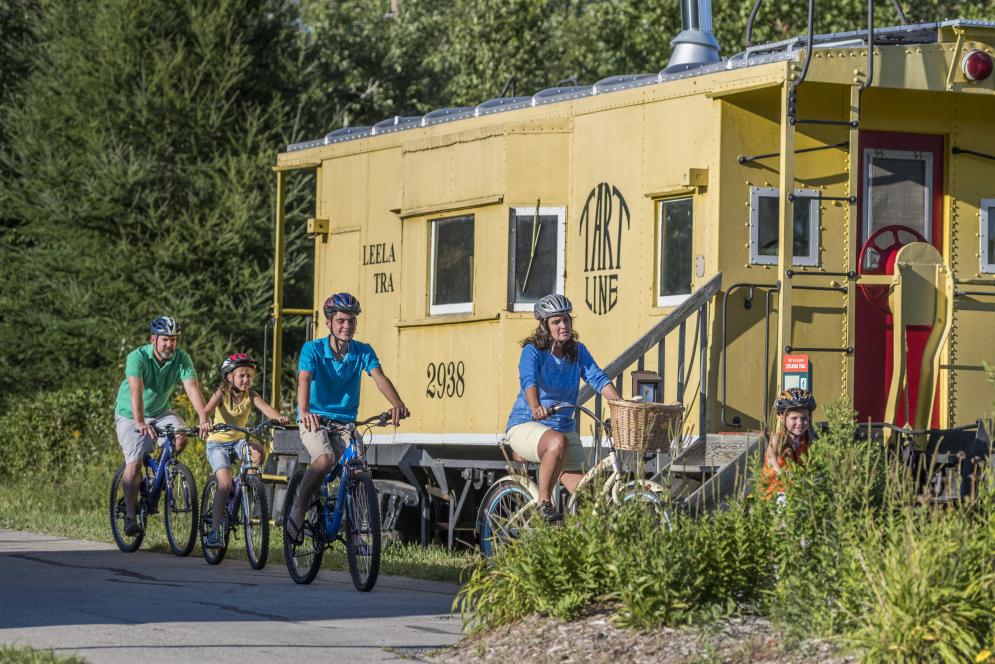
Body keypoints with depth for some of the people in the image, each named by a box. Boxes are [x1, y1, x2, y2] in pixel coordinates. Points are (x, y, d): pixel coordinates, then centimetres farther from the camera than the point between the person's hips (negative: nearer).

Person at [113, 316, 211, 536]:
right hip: (130, 415, -4)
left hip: (160, 411, 4)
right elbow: (136, 391, -39)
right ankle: (130, 516, -13)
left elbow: (192, 388, -27)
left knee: (181, 437, -24)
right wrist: (140, 423, -53)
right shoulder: (138, 357, -26)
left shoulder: (181, 358, -15)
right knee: (134, 463, -17)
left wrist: (204, 419, -42)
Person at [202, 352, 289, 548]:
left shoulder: (250, 396, -6)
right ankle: (215, 530, -13)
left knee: (258, 449, -30)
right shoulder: (222, 393, -12)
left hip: (239, 440, 3)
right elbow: (208, 409, -29)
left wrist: (278, 417, -47)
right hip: (218, 442, -3)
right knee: (225, 483, -19)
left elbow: (265, 407, -25)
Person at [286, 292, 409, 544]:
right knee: (325, 460, -32)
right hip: (314, 420, -3)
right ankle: (298, 509, -12)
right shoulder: (313, 349, -10)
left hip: (345, 423, 3)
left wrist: (397, 405, -39)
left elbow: (379, 377, -19)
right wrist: (304, 411, -47)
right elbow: (304, 379, -26)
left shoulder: (363, 351, -2)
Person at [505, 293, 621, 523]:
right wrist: (536, 408, -50)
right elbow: (528, 380, -29)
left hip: (564, 426, 5)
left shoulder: (578, 351, 5)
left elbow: (597, 378, -8)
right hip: (525, 426, -5)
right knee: (558, 442, -39)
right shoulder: (533, 351, -11)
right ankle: (543, 503, -28)